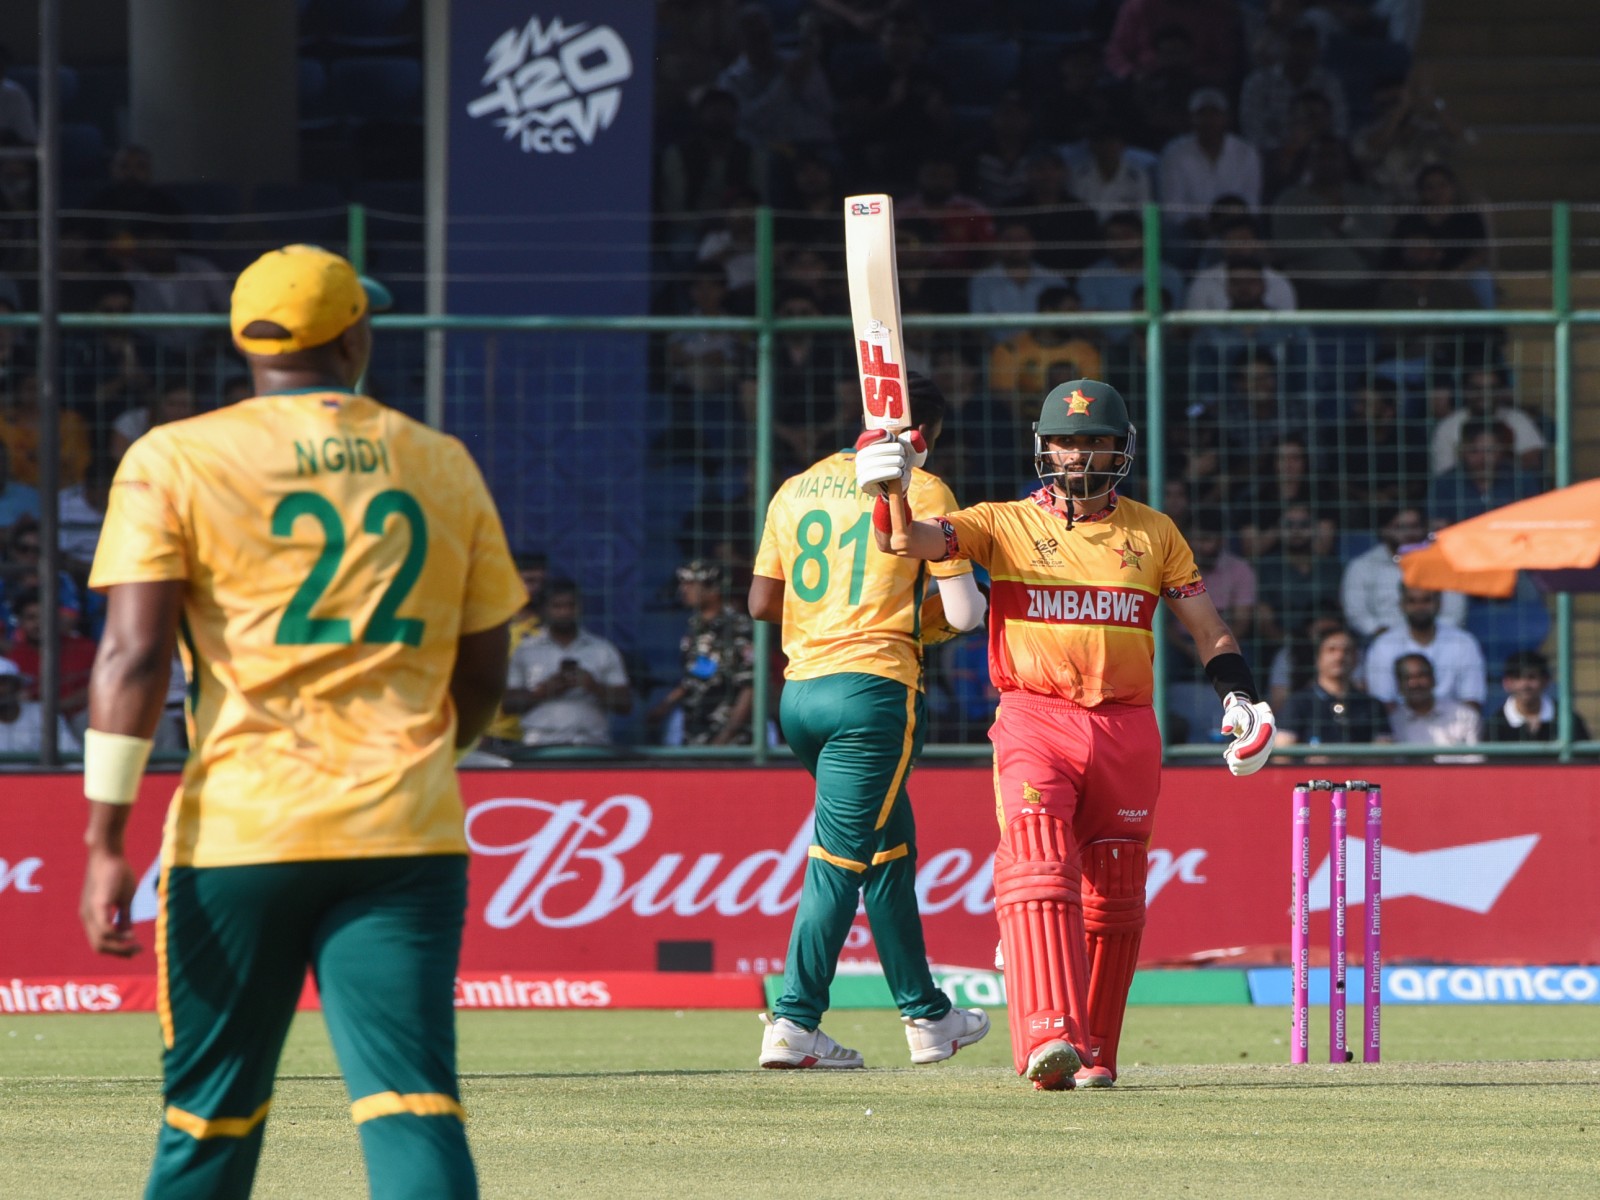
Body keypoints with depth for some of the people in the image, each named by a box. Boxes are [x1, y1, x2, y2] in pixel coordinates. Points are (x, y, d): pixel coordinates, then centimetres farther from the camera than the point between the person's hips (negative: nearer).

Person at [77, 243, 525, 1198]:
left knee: (211, 1113, 12)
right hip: (406, 834, 1)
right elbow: (484, 677, 15)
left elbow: (135, 657, -8)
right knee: (413, 1102, -8)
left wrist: (106, 845, -8)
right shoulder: (443, 466, 10)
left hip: (241, 833, -1)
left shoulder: (174, 463, 1)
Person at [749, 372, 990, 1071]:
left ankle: (926, 1015, 23)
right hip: (876, 688, -6)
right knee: (841, 859, -4)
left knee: (889, 848, 19)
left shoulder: (796, 491, 12)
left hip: (800, 692, 6)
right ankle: (794, 1024, -8)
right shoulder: (920, 490, -3)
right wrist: (918, 618, 14)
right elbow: (965, 612, -7)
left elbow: (762, 602, 13)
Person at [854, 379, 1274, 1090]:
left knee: (1113, 898, 7)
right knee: (1038, 870, -22)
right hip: (1035, 720, -3)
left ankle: (1093, 1053, 20)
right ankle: (1050, 1039, -34)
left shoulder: (1154, 534, 13)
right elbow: (911, 540, -7)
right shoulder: (1006, 525, 7)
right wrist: (890, 491, -28)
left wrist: (1240, 699, -1)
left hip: (1126, 731, 3)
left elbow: (1208, 630, 16)